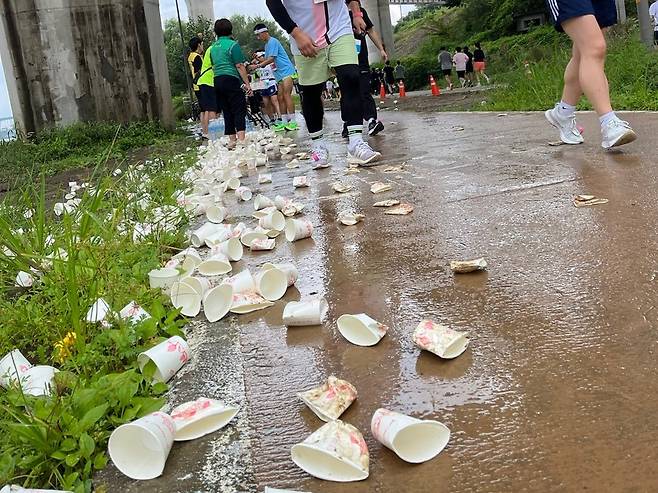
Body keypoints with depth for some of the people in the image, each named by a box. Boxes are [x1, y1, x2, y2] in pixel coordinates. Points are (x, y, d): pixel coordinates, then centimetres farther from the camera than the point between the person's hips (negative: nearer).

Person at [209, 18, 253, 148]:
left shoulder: (213, 47, 16)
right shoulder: (233, 45, -6)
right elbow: (240, 66, -11)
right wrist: (247, 84, -11)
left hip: (217, 81, 7)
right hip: (231, 80, -7)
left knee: (227, 112, 10)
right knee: (239, 110, -6)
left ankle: (232, 140, 10)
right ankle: (241, 139, -16)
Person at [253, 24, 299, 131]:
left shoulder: (272, 42, -10)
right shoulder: (267, 44, 20)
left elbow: (271, 59, -17)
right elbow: (267, 59, 22)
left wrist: (257, 65, -16)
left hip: (286, 71, -10)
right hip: (280, 74, 10)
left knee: (286, 95, -16)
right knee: (280, 98, 6)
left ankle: (293, 122, -19)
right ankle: (285, 122, 8)